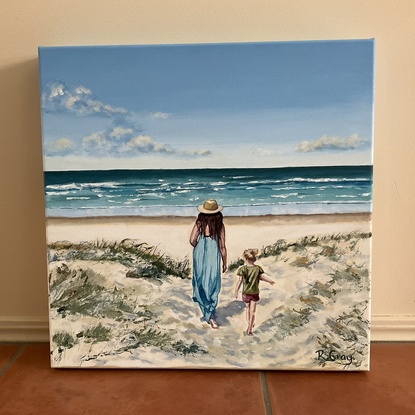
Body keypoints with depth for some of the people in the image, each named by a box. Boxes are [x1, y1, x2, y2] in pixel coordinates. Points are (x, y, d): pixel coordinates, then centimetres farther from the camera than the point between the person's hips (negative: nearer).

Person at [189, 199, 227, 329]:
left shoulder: (199, 222, -3)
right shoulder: (219, 225, -5)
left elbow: (192, 240, -12)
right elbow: (222, 246, -4)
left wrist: (198, 248, 10)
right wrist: (225, 263, 8)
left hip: (200, 255, 2)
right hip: (213, 256, -2)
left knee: (200, 282, 19)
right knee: (213, 285, 8)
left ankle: (206, 310, 32)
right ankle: (210, 315, 4)